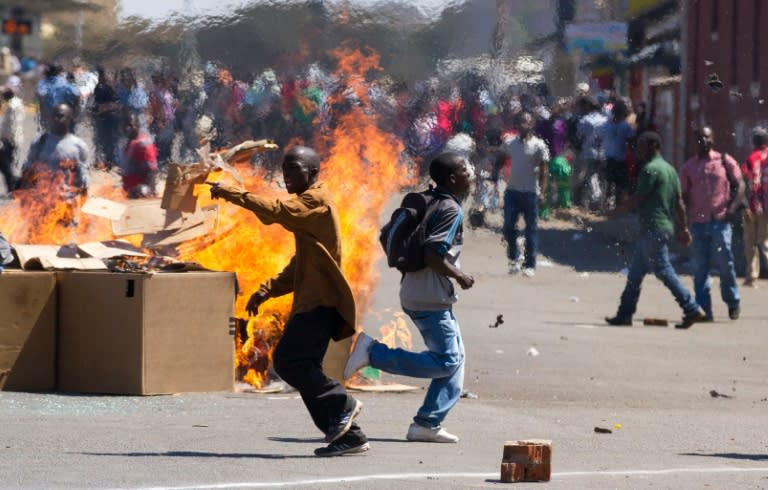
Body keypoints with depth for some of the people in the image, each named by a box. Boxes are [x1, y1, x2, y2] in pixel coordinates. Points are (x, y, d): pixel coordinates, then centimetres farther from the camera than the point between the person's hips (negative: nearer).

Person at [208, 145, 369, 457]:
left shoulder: (316, 200, -8)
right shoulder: (306, 204, 23)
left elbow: (274, 211, -26)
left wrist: (231, 193, -21)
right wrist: (268, 290, 18)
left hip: (320, 302, -10)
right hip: (313, 301, 10)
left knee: (288, 361, -16)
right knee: (302, 368, 7)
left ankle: (341, 405, -8)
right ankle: (348, 435, 7)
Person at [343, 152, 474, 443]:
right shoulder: (451, 211, -14)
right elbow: (432, 254, -25)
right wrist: (459, 276, -13)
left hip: (416, 295, 10)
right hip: (431, 298, -10)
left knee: (454, 359, 12)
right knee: (446, 362, -10)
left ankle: (427, 424, 8)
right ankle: (373, 353, -11)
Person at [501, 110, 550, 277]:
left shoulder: (539, 146, -5)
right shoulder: (509, 143, 6)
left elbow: (544, 171, -6)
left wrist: (542, 192, -13)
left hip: (530, 193, -3)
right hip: (512, 191, 3)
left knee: (531, 230, 3)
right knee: (508, 227, -1)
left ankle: (529, 265, 11)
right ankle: (514, 257, 20)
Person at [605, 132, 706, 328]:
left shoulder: (650, 169, -13)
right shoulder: (669, 169, 16)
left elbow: (637, 199, -14)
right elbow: (679, 203, 16)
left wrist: (615, 212, -2)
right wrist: (683, 228, 17)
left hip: (653, 229, -10)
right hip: (666, 227, 10)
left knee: (664, 271, -9)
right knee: (635, 273, 13)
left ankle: (692, 310, -12)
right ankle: (624, 315, 16)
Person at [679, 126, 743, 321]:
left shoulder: (724, 161, 4)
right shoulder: (688, 166, 10)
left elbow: (740, 184, 5)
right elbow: (684, 196, 12)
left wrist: (733, 206, -9)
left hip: (720, 220, -2)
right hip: (697, 222, 2)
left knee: (725, 264, -4)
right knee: (700, 268, 0)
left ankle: (733, 302, 15)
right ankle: (704, 310, 3)